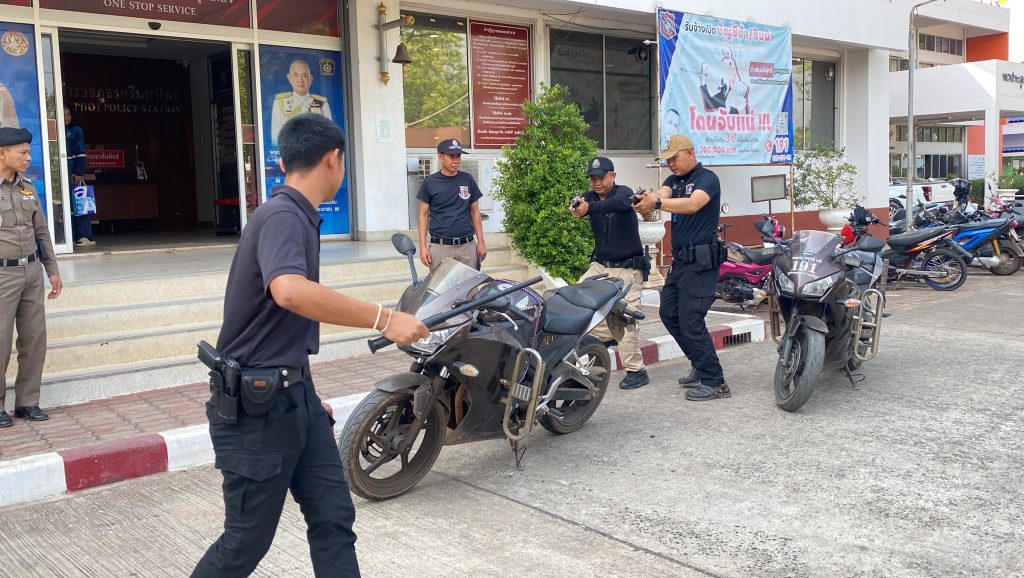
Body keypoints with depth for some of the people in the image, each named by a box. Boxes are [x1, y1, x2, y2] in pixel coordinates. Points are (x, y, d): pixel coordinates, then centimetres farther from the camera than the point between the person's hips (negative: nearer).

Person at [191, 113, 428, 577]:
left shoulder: (296, 216, 11)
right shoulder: (282, 216, -20)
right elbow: (290, 291, -42)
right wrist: (382, 319, -37)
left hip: (294, 393, 9)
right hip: (256, 405, -9)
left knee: (333, 519, 9)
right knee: (248, 538, 5)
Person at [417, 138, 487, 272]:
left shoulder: (468, 180, 7)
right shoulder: (430, 182, 2)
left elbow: (475, 212, 12)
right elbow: (424, 215, 4)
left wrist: (481, 242, 6)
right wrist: (423, 246, -3)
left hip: (466, 246, 2)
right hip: (440, 247, -2)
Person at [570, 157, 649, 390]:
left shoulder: (624, 192, -10)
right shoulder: (590, 197, 5)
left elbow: (618, 203, -34)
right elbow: (579, 205, -18)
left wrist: (589, 208, -50)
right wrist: (576, 209, -43)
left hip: (627, 268, -6)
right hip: (600, 265, 6)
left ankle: (636, 371, -2)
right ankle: (606, 335, 12)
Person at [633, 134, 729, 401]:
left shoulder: (707, 178, -9)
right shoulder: (673, 180, 14)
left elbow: (692, 204, -29)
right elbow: (661, 194, -8)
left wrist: (656, 203, -41)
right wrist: (646, 201, -32)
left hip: (701, 261, -9)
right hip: (681, 259, 9)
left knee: (691, 320, -12)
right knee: (669, 313, 14)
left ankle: (714, 382, -3)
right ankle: (701, 365, 27)